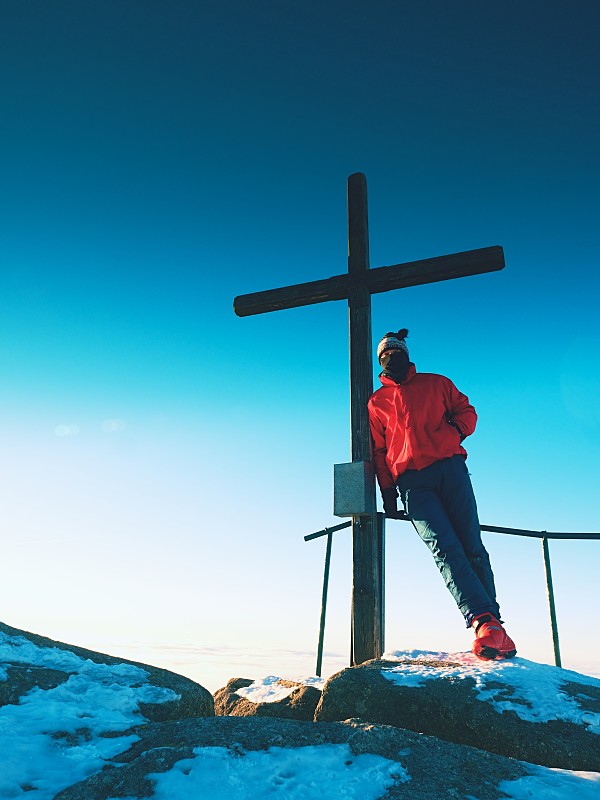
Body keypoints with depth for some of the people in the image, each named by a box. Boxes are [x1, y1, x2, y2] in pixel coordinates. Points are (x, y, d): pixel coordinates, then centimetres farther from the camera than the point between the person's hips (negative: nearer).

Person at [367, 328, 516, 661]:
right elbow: (378, 451, 18)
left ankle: (493, 626, -3)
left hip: (450, 468, 1)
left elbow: (466, 411, 18)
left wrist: (453, 432, -4)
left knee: (472, 548, -7)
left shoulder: (437, 383, 23)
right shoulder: (376, 403, 23)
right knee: (445, 549, -20)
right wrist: (387, 492, 9)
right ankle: (484, 621, -30)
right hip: (411, 482, -1)